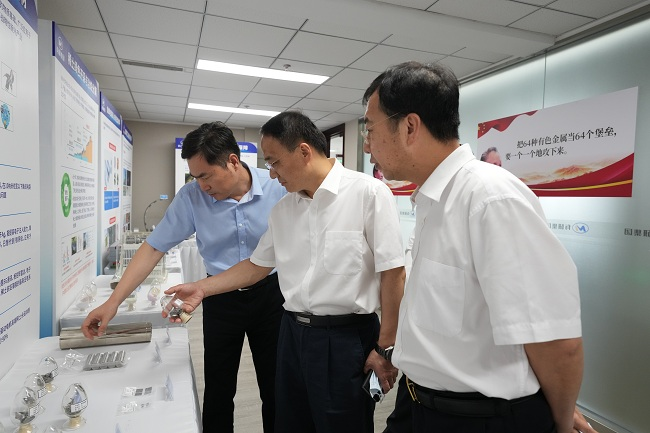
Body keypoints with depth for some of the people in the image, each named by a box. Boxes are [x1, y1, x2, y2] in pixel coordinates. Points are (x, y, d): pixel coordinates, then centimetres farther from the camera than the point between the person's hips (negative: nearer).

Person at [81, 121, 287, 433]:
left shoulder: (277, 187, -14)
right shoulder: (191, 196, -12)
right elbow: (153, 247, -8)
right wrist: (113, 302, -10)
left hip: (269, 294, 0)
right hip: (220, 300, 1)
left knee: (275, 388, 15)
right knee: (218, 391, 14)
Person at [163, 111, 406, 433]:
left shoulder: (368, 193, -14)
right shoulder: (281, 210, 6)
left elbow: (392, 273, -14)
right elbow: (258, 265, 16)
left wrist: (386, 348, -12)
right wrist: (202, 288, 11)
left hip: (347, 339, -6)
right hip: (293, 334, 6)